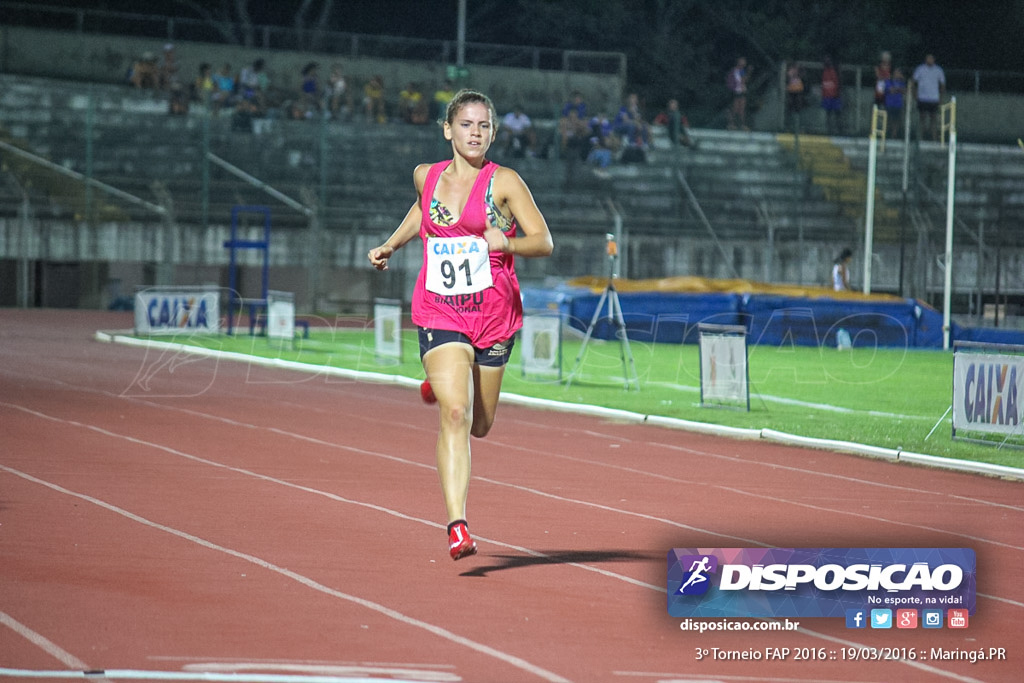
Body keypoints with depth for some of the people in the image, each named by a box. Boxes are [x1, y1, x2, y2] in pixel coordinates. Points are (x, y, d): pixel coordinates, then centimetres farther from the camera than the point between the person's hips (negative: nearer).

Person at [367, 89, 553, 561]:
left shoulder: (503, 182, -4)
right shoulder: (426, 176, 6)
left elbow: (544, 242, -6)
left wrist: (505, 242, -24)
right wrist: (392, 245, 19)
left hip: (493, 313, 0)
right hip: (439, 311, 0)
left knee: (479, 425, 15)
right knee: (455, 414, -19)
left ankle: (441, 386, 52)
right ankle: (457, 526, -22)